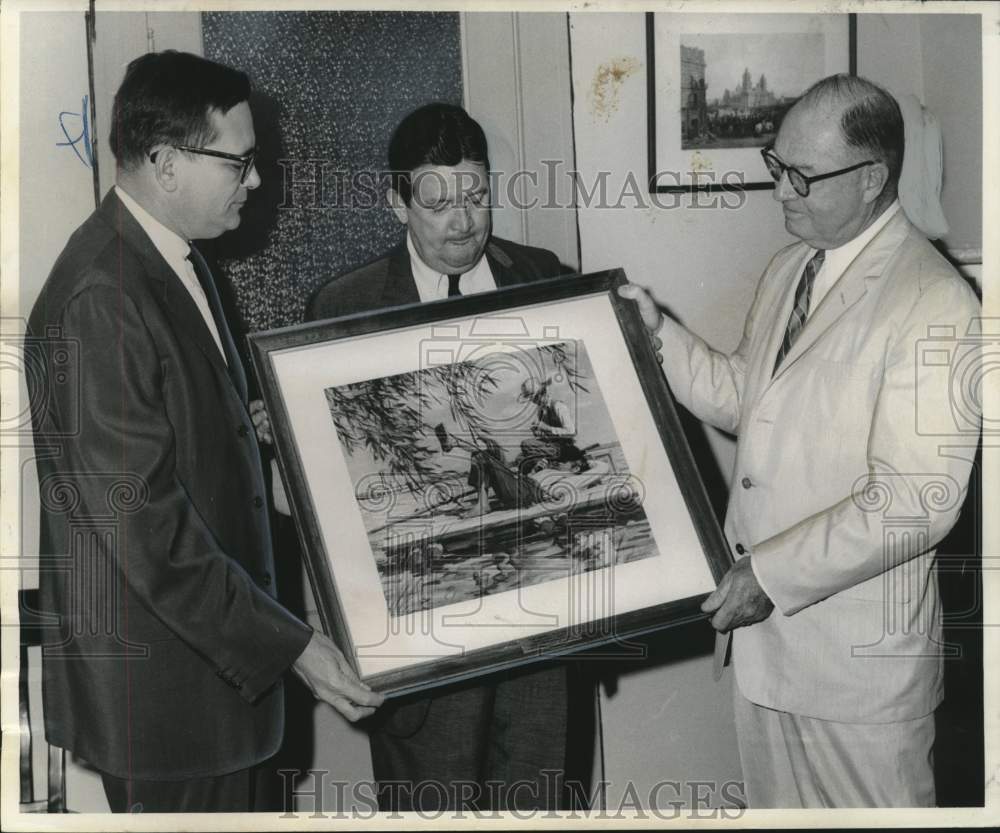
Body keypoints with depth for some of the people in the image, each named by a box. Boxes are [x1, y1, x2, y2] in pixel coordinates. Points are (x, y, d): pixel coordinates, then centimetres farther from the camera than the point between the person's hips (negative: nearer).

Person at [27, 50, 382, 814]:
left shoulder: (175, 258, 6)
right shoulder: (100, 301, -24)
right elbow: (144, 523, -26)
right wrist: (290, 644, -22)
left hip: (212, 638, 9)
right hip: (151, 669, -9)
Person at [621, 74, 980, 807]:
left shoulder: (935, 305, -19)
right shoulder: (788, 270, 8)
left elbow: (915, 501, -23)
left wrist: (772, 573, -22)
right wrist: (659, 334, 2)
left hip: (860, 654, -7)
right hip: (766, 621, 7)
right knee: (775, 804, 20)